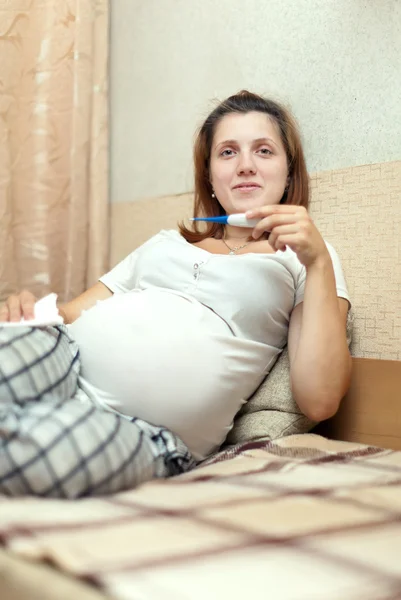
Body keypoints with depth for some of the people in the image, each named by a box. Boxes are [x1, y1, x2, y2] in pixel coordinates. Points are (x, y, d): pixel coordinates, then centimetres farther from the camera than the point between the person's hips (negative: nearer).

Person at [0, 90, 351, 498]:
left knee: (37, 441, -37)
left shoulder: (302, 260, 17)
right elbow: (72, 312, 23)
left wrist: (319, 262, -4)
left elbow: (318, 403, 1)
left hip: (147, 432, -3)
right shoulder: (166, 243, 31)